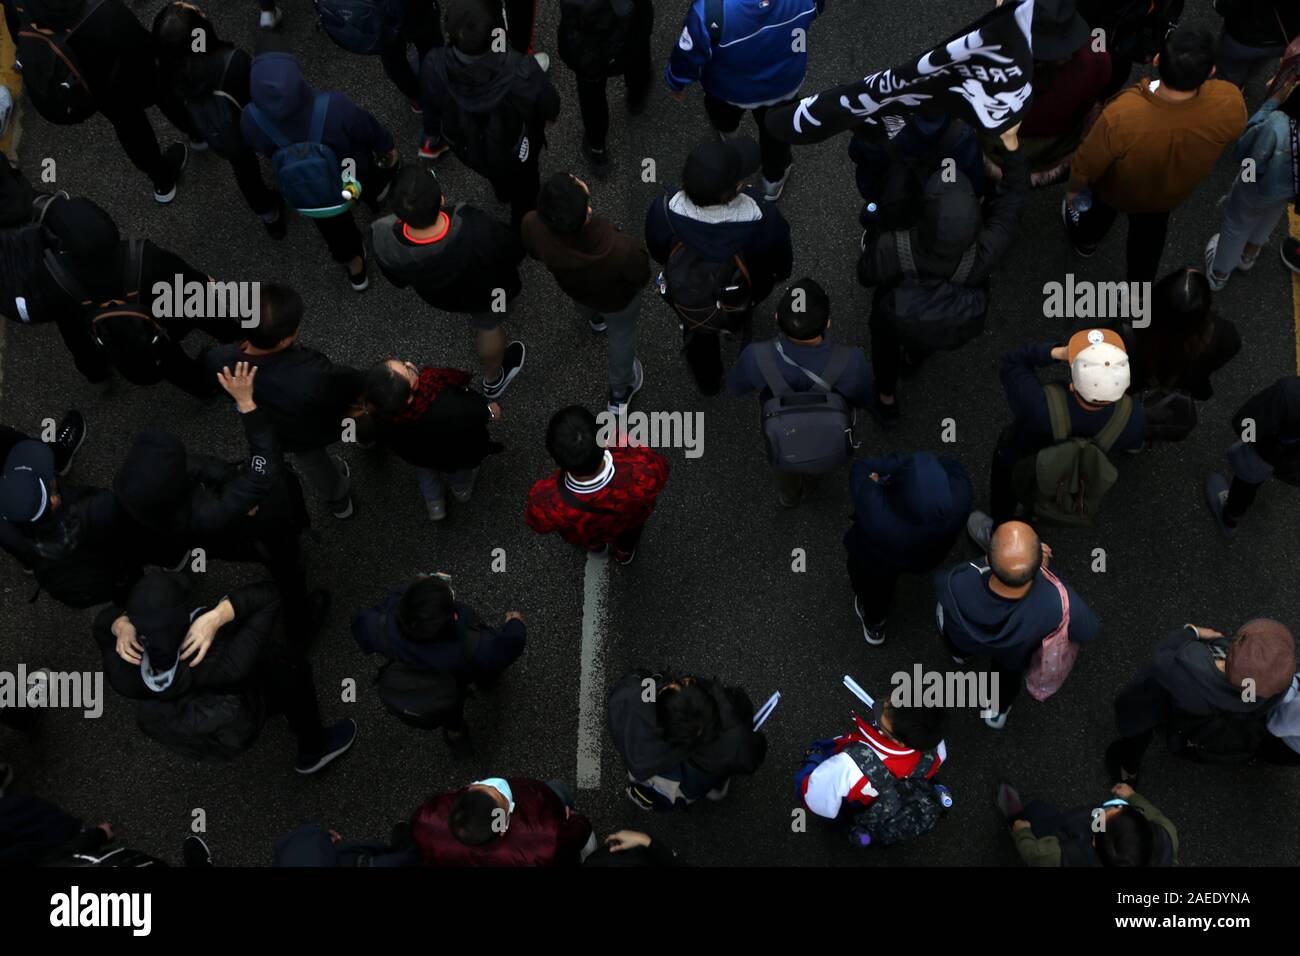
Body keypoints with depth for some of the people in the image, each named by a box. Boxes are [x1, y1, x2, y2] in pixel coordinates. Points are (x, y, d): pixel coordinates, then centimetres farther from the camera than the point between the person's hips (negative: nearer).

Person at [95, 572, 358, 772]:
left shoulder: (121, 674, -36)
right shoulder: (227, 667, -47)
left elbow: (105, 619, -14)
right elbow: (268, 595, -37)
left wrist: (122, 627, -35)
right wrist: (217, 616, -49)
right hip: (241, 731, -3)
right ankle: (313, 751, 35)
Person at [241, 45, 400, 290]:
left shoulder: (251, 120, -33)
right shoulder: (333, 107, -41)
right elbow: (369, 129, -19)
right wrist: (388, 148, 3)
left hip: (304, 199, 1)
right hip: (351, 184, -1)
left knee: (336, 229, 33)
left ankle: (355, 269, 61)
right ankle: (376, 195, 69)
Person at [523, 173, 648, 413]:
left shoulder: (533, 226, -41)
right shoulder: (621, 250, -49)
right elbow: (641, 277, -24)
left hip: (571, 287, 3)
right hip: (618, 300, -2)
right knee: (621, 337, 31)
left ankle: (594, 318, 76)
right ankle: (620, 392, 58)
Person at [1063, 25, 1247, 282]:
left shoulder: (1120, 116, -47)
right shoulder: (1230, 104, -38)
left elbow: (1086, 167, -27)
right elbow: (1232, 133, -11)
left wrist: (1072, 191, -5)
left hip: (1118, 191, -2)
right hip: (1170, 194, 3)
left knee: (1102, 208, 34)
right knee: (1150, 231, 35)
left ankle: (1086, 240, 67)